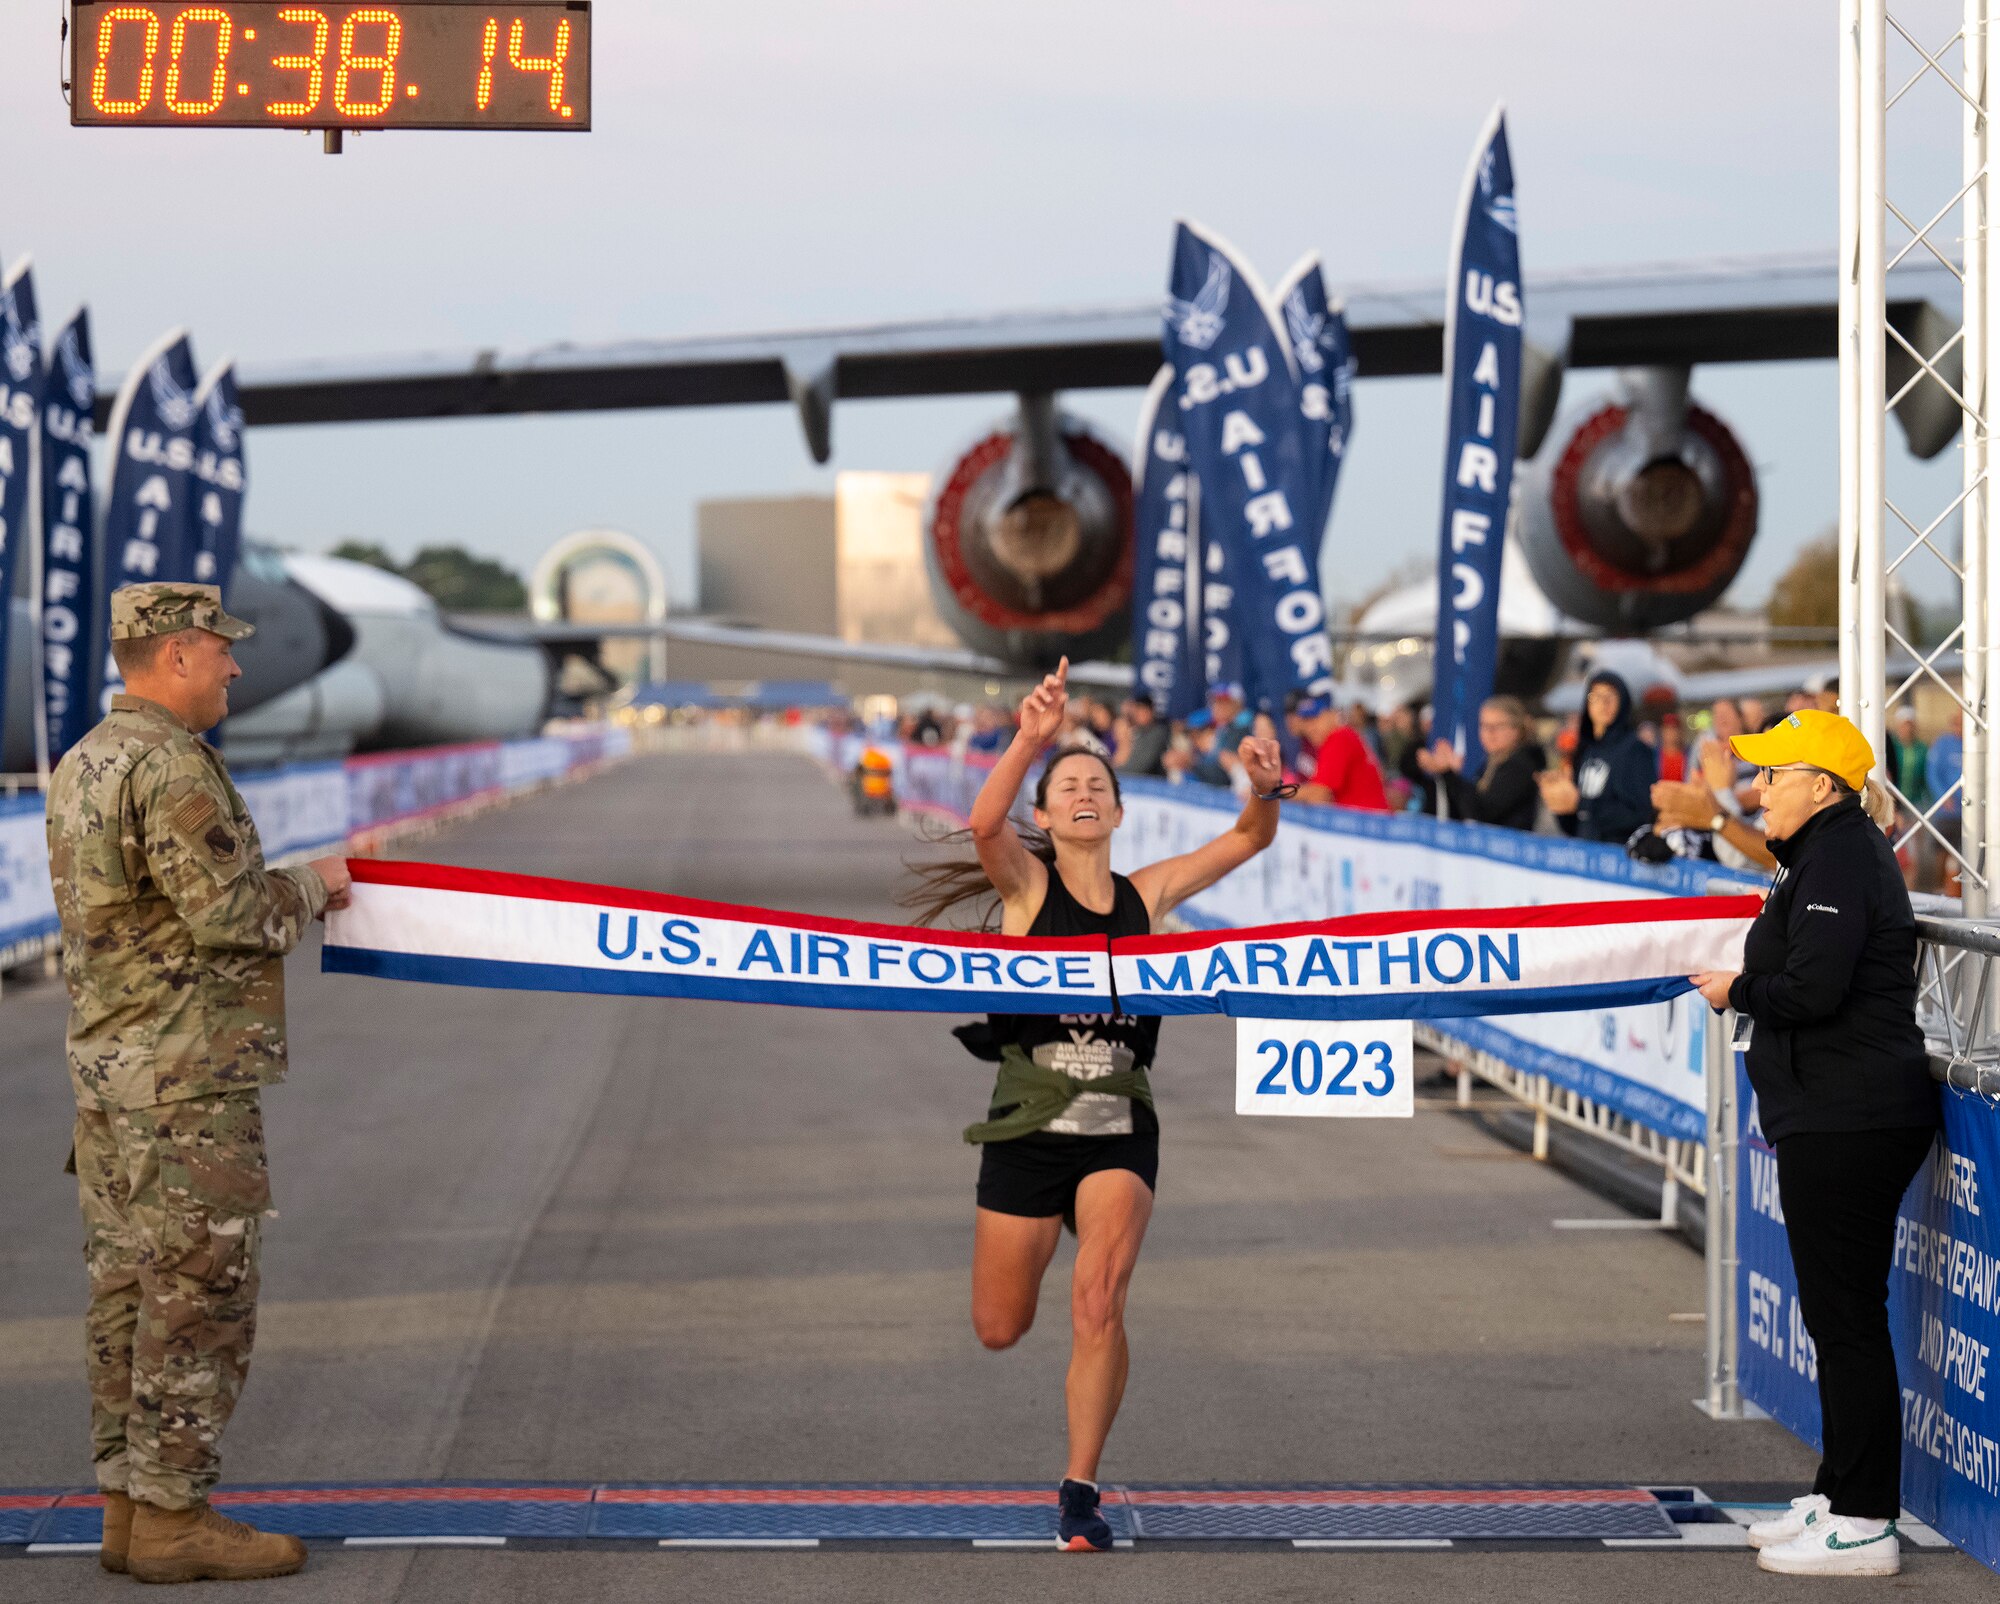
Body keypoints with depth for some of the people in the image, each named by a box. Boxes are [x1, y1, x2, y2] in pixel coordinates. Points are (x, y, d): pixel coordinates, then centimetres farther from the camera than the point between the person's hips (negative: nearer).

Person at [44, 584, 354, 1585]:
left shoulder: (81, 765, 15)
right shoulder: (169, 766, -16)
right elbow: (228, 910, -21)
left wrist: (282, 895, 15)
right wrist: (310, 889, -3)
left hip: (105, 1064, 10)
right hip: (186, 1071, -10)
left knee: (127, 1293, 11)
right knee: (197, 1294, -5)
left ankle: (128, 1506, 15)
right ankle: (172, 1519, -2)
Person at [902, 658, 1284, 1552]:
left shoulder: (1145, 895, 7)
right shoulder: (1026, 884, -1)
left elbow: (1249, 841, 7)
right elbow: (983, 822, -21)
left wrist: (1263, 789, -15)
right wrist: (1030, 740, -35)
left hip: (1120, 1132, 1)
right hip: (1027, 1127, -1)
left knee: (1098, 1303, -19)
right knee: (998, 1332, 6)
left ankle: (1079, 1494, -10)